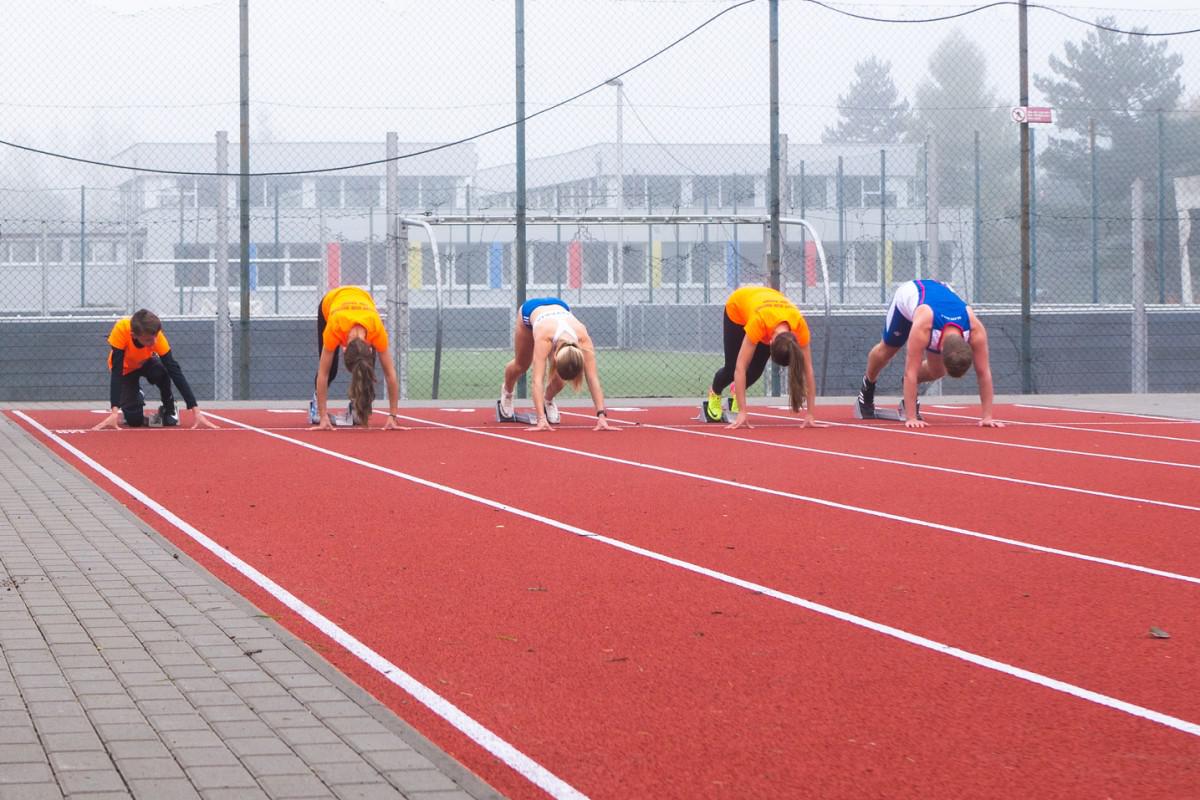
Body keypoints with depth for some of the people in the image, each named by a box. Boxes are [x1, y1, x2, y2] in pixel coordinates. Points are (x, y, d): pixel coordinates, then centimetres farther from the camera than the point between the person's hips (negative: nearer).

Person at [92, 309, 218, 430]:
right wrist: (114, 411, -48)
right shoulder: (121, 329, -40)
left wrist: (195, 410, -41)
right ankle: (137, 397, 20)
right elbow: (116, 371, -39)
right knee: (134, 419, -16)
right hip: (125, 368, -1)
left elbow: (174, 370, -34)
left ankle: (168, 409, -5)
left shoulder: (155, 335, -34)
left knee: (162, 371, -35)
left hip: (145, 363, 1)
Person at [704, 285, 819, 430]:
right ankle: (714, 394, 31)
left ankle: (737, 392, 27)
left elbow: (807, 370, -31)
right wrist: (742, 412, -46)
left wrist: (809, 414, -31)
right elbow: (740, 367, -44)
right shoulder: (758, 322, -46)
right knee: (731, 368, -4)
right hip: (737, 306, -2)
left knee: (757, 369, -7)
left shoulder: (800, 325, -38)